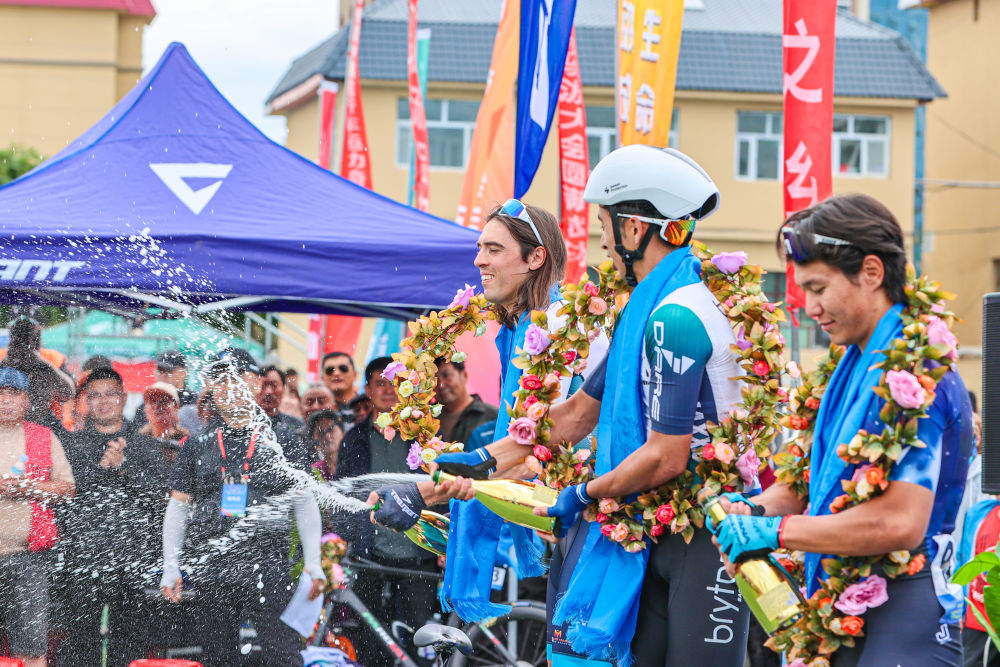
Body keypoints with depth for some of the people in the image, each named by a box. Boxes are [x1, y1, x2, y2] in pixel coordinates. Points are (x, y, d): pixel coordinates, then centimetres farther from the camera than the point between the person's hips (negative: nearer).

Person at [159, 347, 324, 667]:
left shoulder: (284, 444, 8)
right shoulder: (197, 446, 12)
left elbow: (305, 505, 9)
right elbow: (177, 508, 13)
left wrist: (314, 564, 0)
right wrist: (170, 568, 5)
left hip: (268, 567, -2)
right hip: (210, 568, 2)